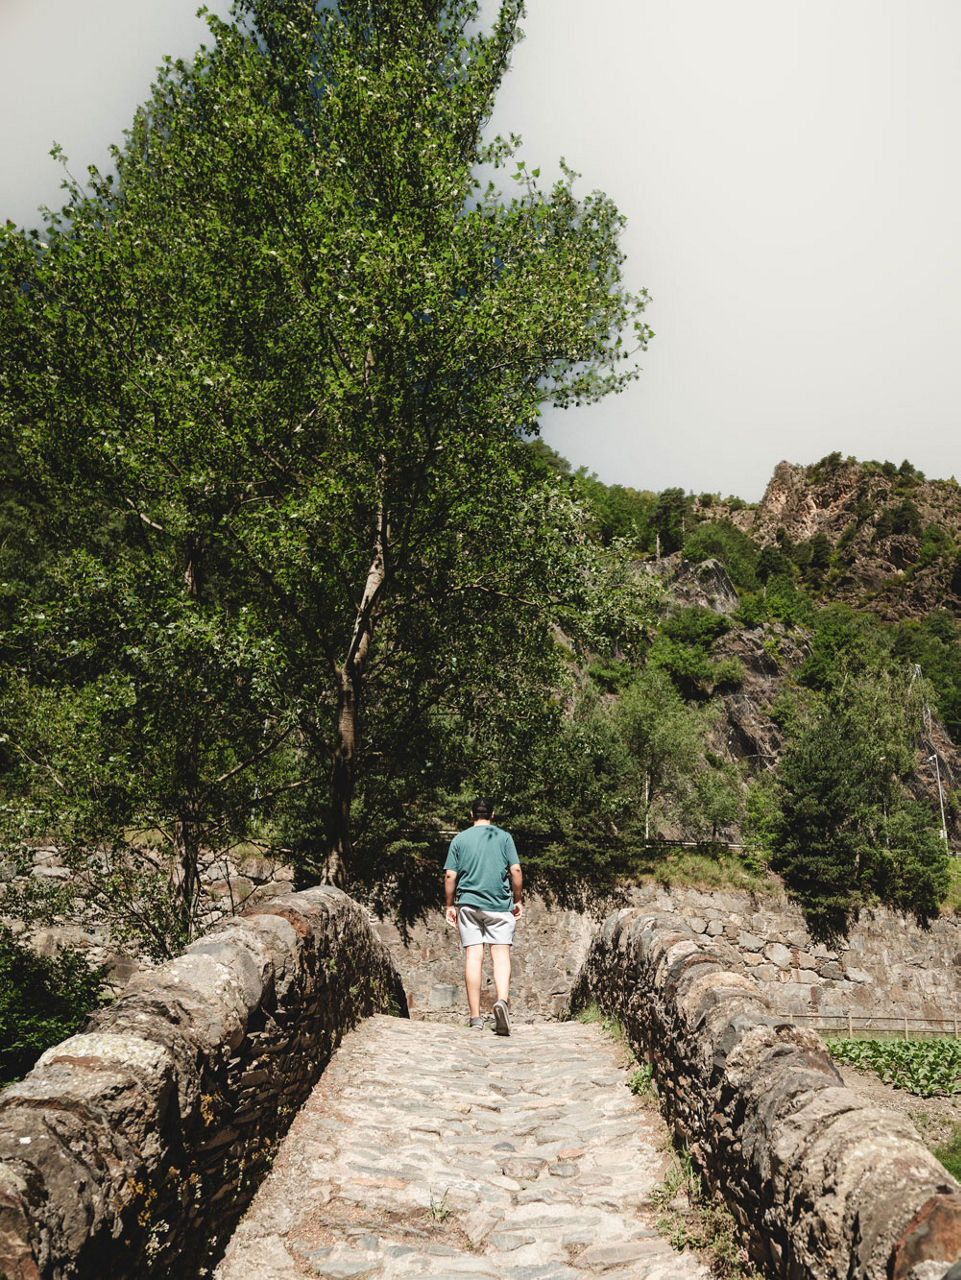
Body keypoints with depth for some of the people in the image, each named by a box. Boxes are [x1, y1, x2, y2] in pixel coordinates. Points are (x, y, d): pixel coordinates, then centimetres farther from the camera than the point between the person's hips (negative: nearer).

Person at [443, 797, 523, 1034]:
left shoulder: (459, 839, 7)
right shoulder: (504, 837, 5)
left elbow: (450, 875, 4)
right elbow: (515, 870, -1)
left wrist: (449, 906, 13)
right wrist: (518, 900, 10)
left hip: (468, 903, 1)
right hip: (499, 904, -1)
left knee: (473, 957, 1)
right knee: (501, 954, -1)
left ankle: (475, 1018, 1)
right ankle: (502, 1000, -26)